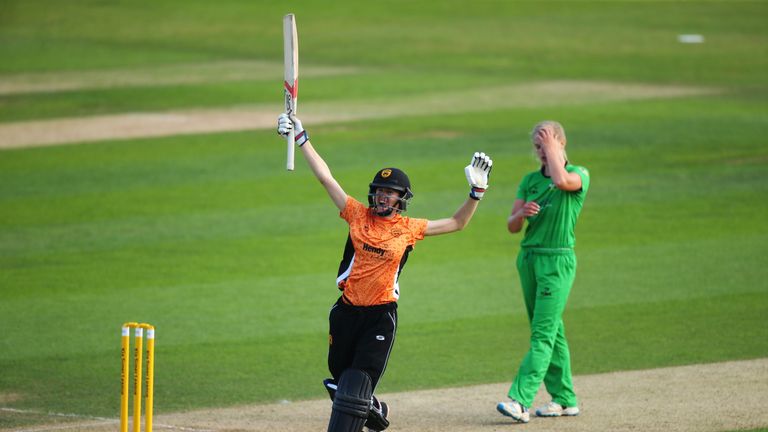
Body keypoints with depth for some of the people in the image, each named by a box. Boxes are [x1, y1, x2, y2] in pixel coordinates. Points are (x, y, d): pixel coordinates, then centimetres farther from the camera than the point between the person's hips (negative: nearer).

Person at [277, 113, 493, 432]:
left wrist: (477, 191, -5)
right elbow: (325, 177, 3)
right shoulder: (358, 215, 3)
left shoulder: (409, 229, 1)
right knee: (341, 378, 12)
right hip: (346, 310, 3)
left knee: (356, 385, -8)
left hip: (381, 316, -3)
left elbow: (457, 223, 8)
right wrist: (300, 137, 2)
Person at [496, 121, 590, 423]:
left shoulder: (579, 175, -2)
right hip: (529, 258, 6)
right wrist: (522, 213, -13)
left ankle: (520, 401, -23)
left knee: (543, 333, -13)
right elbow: (512, 226, 9)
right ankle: (565, 399, 18)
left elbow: (561, 180, -27)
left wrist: (552, 147, -13)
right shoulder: (530, 180, 13)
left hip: (558, 261, -6)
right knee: (551, 331, 10)